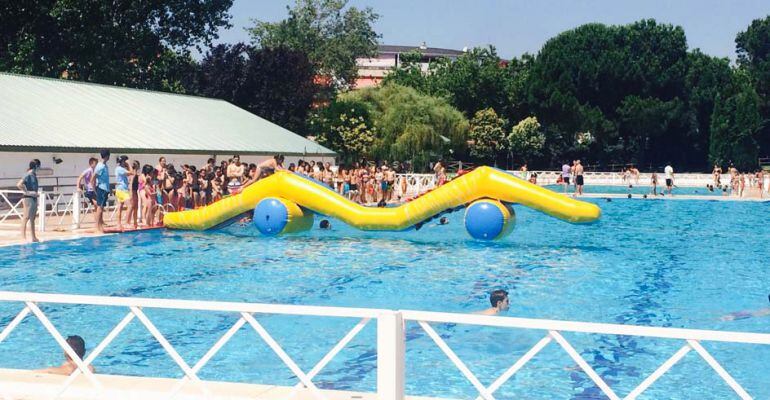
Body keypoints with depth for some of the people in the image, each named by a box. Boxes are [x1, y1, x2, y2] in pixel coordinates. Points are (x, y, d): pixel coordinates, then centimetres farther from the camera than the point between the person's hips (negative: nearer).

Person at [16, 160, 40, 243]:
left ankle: (34, 238, 18)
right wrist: (27, 192, -21)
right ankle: (23, 237, -6)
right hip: (28, 198, -9)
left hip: (34, 198, 9)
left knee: (32, 219, 13)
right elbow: (19, 184, -25)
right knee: (26, 218, -7)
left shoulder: (34, 175, 12)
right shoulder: (28, 175, -14)